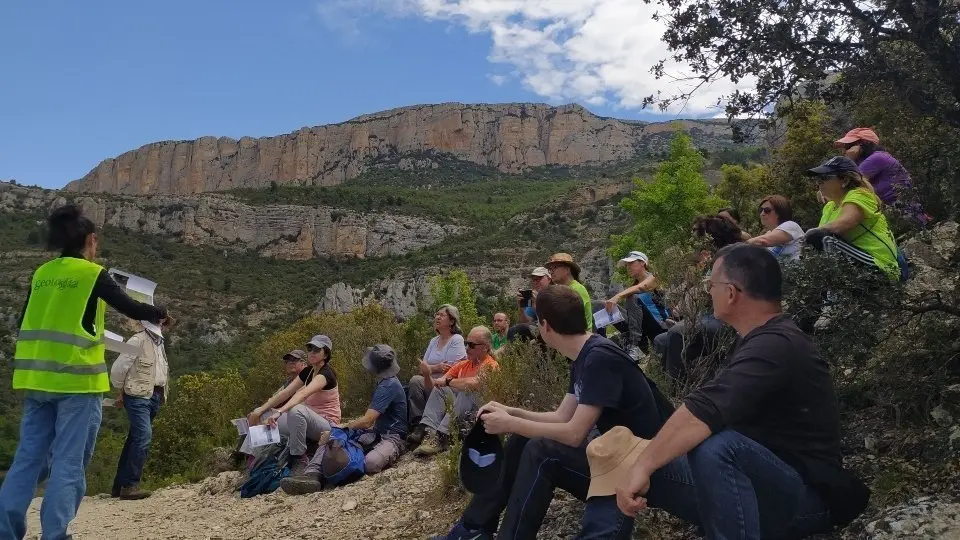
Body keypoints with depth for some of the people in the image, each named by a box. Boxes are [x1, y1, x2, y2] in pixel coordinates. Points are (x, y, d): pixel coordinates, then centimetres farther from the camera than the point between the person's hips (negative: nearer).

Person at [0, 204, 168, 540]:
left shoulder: (42, 274, 13)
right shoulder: (93, 274, -4)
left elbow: (29, 324, 18)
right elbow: (132, 309, 1)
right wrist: (158, 314, 20)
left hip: (35, 376, 6)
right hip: (76, 378, -6)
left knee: (28, 457, 10)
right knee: (68, 461, 0)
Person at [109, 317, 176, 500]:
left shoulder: (159, 344, 17)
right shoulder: (138, 340, -9)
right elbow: (118, 368, -10)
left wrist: (162, 396, 13)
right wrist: (121, 393, 0)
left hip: (154, 398, 9)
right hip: (138, 396, -8)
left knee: (134, 439, 12)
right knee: (144, 436, -20)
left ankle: (119, 486, 19)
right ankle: (130, 485, -17)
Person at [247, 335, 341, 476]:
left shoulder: (326, 373, -16)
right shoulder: (308, 372, 9)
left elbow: (303, 394, -34)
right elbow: (285, 393, 3)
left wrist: (279, 412, -47)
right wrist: (260, 410, -9)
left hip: (327, 425, -8)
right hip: (309, 422, 8)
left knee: (296, 410, -37)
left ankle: (300, 460, -24)